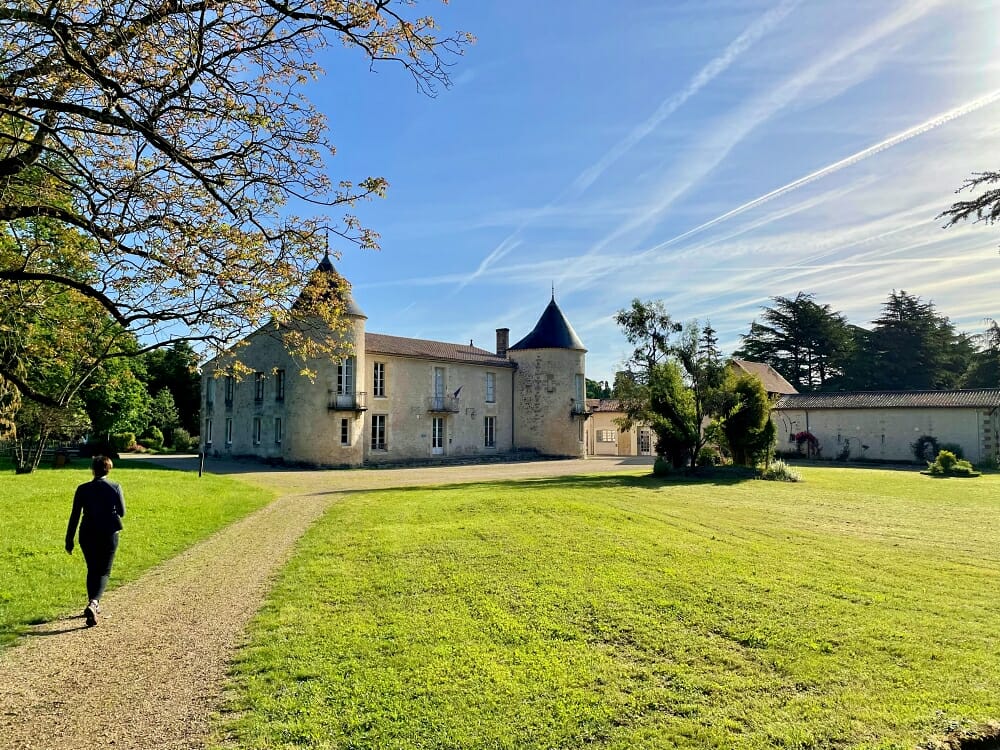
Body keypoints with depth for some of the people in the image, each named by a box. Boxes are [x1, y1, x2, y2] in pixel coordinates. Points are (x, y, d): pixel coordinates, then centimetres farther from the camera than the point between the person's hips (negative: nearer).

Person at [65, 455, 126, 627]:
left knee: (92, 570, 21)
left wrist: (69, 540, 4)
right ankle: (93, 603, -16)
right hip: (109, 535, -2)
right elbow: (122, 512, 1)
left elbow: (74, 516, -2)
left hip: (87, 536, 2)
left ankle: (93, 604, 29)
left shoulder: (83, 489, -4)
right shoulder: (115, 488, -7)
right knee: (103, 572, 7)